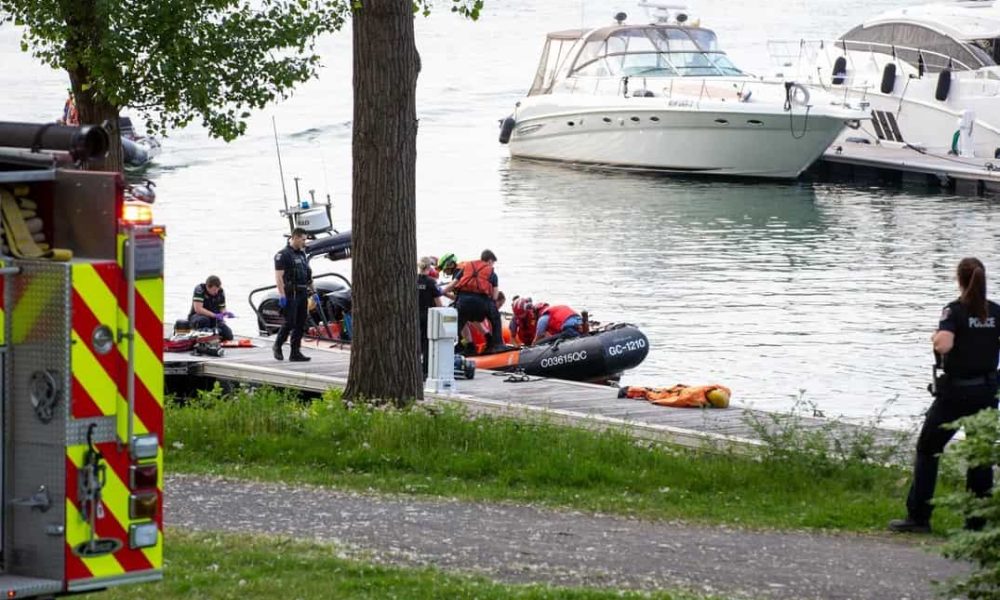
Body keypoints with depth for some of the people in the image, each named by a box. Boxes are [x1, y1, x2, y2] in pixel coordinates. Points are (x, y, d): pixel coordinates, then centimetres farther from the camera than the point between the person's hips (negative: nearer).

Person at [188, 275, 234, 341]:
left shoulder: (220, 292, -3)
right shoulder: (199, 289, -19)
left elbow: (222, 309, 6)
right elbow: (198, 309, -26)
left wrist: (226, 313, -19)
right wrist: (215, 315, -31)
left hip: (214, 320, 5)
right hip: (198, 316, -5)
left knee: (228, 336, -15)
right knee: (203, 320, -42)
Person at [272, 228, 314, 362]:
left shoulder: (302, 254, 17)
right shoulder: (283, 255, -9)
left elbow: (308, 274, 23)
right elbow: (279, 276, -15)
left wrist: (313, 291, 19)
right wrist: (282, 296, -21)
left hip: (302, 294, 8)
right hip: (290, 294, -8)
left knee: (300, 324, 5)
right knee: (289, 322, -8)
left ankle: (295, 352, 8)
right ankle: (277, 346, 11)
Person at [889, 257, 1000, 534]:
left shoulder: (954, 311, -12)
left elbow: (944, 345, -26)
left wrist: (935, 338, -5)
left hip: (955, 392, -4)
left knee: (927, 451, 7)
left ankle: (918, 516, 4)